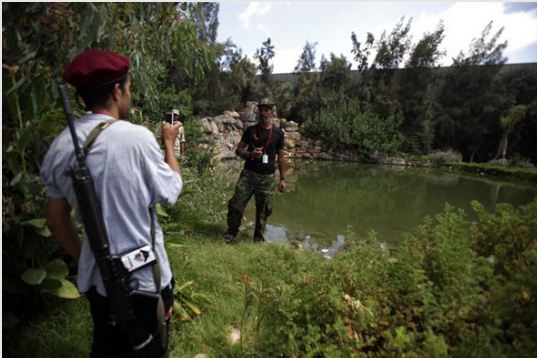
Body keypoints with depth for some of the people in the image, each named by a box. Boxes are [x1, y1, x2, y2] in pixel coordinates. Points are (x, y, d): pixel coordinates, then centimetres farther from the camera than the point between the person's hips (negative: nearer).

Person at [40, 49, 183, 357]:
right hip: (144, 278, -5)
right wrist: (169, 143, 4)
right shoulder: (136, 137, -22)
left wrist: (83, 259, 18)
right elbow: (173, 191, -9)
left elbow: (56, 221, 5)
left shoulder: (59, 147, -3)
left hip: (96, 278, 6)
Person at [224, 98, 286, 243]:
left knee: (263, 210, 6)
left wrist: (282, 178, 5)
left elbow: (281, 157, 9)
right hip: (248, 174, 0)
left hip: (267, 177, 0)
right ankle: (231, 232, 19)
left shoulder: (278, 133, 5)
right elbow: (238, 150, 7)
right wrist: (250, 154, -15)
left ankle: (259, 239, 23)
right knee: (236, 204, -3)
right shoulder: (250, 130, 5)